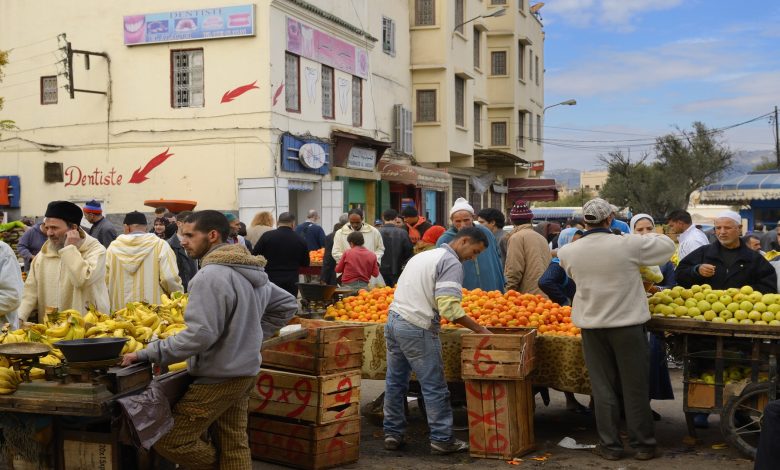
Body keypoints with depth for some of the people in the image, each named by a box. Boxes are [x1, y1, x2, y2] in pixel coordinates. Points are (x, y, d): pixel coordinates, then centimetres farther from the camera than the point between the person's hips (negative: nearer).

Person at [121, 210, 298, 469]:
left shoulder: (211, 275, -20)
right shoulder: (252, 272, 8)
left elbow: (200, 335, -27)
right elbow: (287, 305, 19)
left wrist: (148, 353, -20)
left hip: (217, 378, -9)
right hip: (246, 372, 9)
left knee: (169, 439, -1)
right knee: (235, 444, 14)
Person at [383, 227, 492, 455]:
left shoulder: (424, 255, 20)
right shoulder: (452, 263, -9)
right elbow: (449, 308, -18)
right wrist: (480, 330, -12)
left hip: (393, 320, 9)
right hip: (417, 328, -9)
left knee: (395, 382, 14)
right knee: (434, 387, 0)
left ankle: (393, 434, 21)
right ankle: (442, 439, 6)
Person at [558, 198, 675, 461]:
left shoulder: (569, 252, -6)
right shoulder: (628, 245, -14)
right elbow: (667, 246, 0)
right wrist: (646, 238, 18)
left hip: (591, 326, 2)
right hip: (627, 323, -2)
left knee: (603, 387, 11)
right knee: (635, 387, 9)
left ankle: (610, 445, 16)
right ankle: (642, 444, 18)